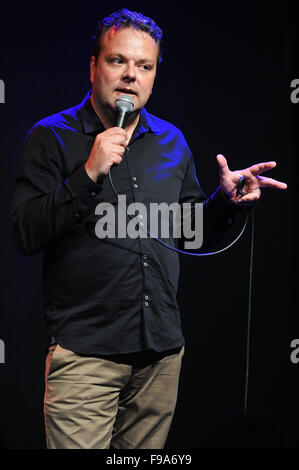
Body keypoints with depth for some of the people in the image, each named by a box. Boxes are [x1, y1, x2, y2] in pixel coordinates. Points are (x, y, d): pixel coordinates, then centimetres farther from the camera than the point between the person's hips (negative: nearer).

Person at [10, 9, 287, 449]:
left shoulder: (172, 141, 12)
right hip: (85, 352, -5)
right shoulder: (52, 136, -2)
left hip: (163, 349, 5)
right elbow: (25, 236, -12)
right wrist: (89, 174, -20)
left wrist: (227, 200, -1)